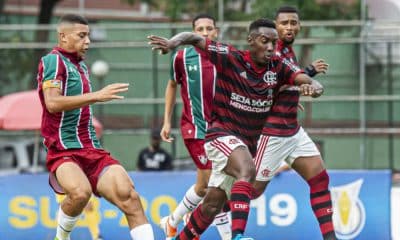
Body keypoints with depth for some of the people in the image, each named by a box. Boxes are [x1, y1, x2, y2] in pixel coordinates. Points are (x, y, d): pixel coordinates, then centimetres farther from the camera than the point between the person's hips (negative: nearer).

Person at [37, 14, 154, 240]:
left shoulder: (81, 65, 19)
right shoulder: (53, 60, -6)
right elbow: (52, 103, -22)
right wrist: (97, 95, -25)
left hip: (91, 150, 7)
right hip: (63, 151, -7)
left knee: (129, 195, -14)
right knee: (80, 192, -35)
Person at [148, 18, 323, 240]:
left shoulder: (278, 67, -2)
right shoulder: (231, 58, -13)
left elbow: (309, 80, -12)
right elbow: (195, 39, -14)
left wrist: (313, 86, -36)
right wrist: (173, 42, -35)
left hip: (249, 142, 6)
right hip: (222, 135, -6)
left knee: (213, 204, 12)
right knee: (247, 170, -35)